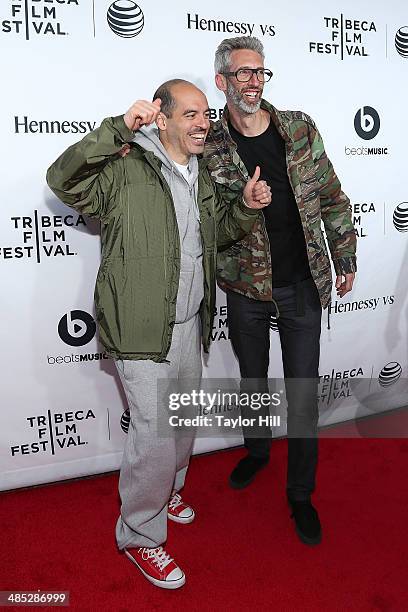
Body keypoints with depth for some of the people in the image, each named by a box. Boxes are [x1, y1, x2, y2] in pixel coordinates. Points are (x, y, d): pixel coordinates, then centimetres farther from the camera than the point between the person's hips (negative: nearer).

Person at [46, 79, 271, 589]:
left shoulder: (199, 174, 12)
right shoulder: (126, 168, -12)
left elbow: (218, 233, 22)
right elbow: (63, 179, -24)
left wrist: (245, 206, 2)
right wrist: (119, 129, -31)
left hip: (189, 322, 8)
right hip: (142, 327, -8)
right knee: (156, 431, -5)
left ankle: (165, 490, 48)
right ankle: (140, 534, 19)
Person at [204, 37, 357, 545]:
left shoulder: (300, 128, 0)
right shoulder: (210, 147, -6)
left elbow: (331, 197, 6)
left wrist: (345, 258, 6)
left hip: (303, 284, 1)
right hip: (246, 287, 0)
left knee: (303, 393, 6)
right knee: (253, 379, 19)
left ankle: (301, 494, 25)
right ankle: (257, 451, 47)